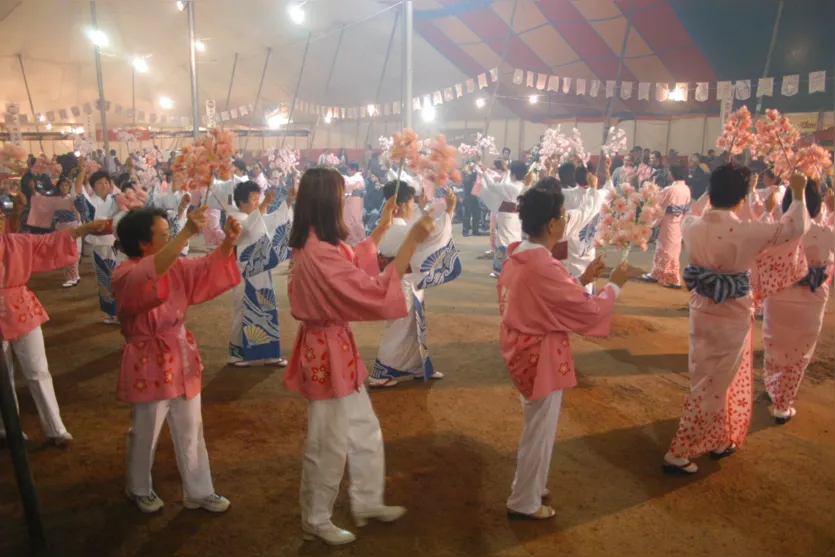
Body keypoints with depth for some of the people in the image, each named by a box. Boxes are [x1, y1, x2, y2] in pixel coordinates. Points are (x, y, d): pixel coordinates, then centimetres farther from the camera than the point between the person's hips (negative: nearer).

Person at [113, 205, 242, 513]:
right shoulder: (125, 275, -20)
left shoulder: (176, 265, 2)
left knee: (191, 431, 16)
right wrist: (187, 232, -50)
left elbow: (210, 267, -3)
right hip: (148, 363, -6)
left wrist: (228, 241, -23)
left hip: (181, 355, 7)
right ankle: (139, 489, 40)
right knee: (145, 434, 14)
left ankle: (198, 491, 31)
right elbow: (153, 272, -41)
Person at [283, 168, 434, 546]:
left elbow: (354, 262, 24)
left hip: (337, 348, 10)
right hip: (326, 353, -10)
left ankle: (367, 503, 40)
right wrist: (412, 240, -26)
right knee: (328, 446, 9)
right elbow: (376, 291, -28)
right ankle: (315, 521, 31)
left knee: (365, 433, 22)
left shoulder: (317, 244, 6)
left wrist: (382, 227, 22)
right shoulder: (318, 254, -27)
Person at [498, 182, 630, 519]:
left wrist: (582, 279, 10)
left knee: (536, 426, 26)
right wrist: (614, 284, -3)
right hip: (541, 357, -9)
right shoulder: (544, 268, -28)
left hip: (521, 349, 9)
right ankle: (524, 502, 27)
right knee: (540, 432, 10)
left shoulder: (517, 256, 1)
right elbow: (589, 312, -19)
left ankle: (527, 485, 43)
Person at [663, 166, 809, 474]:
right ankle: (678, 454, 10)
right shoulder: (746, 233, -22)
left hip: (702, 313, 6)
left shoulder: (692, 226, -8)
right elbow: (795, 227, -7)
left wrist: (711, 191, 24)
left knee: (715, 381, 23)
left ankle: (718, 441, 39)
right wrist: (799, 194, 7)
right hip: (732, 320, -6)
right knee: (710, 387, 4)